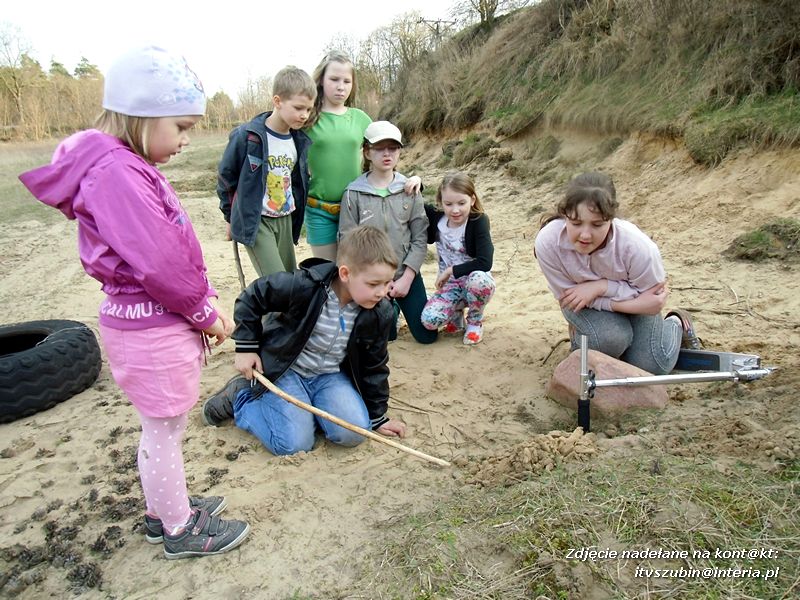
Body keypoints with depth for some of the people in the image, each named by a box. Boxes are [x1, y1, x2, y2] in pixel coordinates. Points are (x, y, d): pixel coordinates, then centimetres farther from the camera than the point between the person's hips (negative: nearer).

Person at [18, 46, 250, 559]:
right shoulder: (115, 174, -21)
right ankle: (181, 530, 28)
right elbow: (158, 264, -25)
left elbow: (178, 248, 10)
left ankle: (163, 508, 43)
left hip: (167, 321, 9)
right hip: (151, 330, -9)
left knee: (166, 426, 23)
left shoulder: (134, 169, 9)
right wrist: (205, 312, -11)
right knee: (165, 430, 8)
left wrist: (205, 306, 4)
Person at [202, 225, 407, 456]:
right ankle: (239, 397, 10)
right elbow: (251, 297, -11)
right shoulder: (305, 286, -28)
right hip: (285, 369, -4)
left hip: (331, 375, 4)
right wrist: (246, 347, -10)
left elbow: (374, 365, 1)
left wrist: (378, 416, 6)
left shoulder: (380, 312, -12)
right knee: (295, 443, -15)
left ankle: (309, 406, 12)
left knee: (354, 432, -17)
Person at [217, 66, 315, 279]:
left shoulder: (300, 141, 3)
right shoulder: (247, 136, -14)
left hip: (285, 221, 6)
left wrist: (296, 217, 14)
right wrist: (231, 217, 5)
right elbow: (226, 176, -2)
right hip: (254, 222, -6)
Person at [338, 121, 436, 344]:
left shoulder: (409, 190, -3)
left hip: (407, 275, 2)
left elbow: (420, 238, -4)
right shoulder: (354, 193, -9)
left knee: (427, 335, 7)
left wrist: (406, 278, -12)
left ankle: (397, 302, 34)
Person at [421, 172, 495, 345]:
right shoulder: (436, 216, -9)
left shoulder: (478, 221, -20)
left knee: (478, 279, -40)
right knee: (429, 320, -25)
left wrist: (451, 270, -22)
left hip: (475, 282, -2)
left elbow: (485, 263, -29)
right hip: (449, 285, 3)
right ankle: (456, 312, 13)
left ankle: (475, 322, -6)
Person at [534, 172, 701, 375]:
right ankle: (581, 334, 8)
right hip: (587, 305, 0)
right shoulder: (547, 242, -35)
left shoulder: (637, 246, -36)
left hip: (630, 293, 1)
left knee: (651, 367, -6)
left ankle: (676, 323, 26)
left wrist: (601, 286, -33)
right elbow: (569, 300, -24)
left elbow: (654, 300, -20)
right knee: (610, 338, -30)